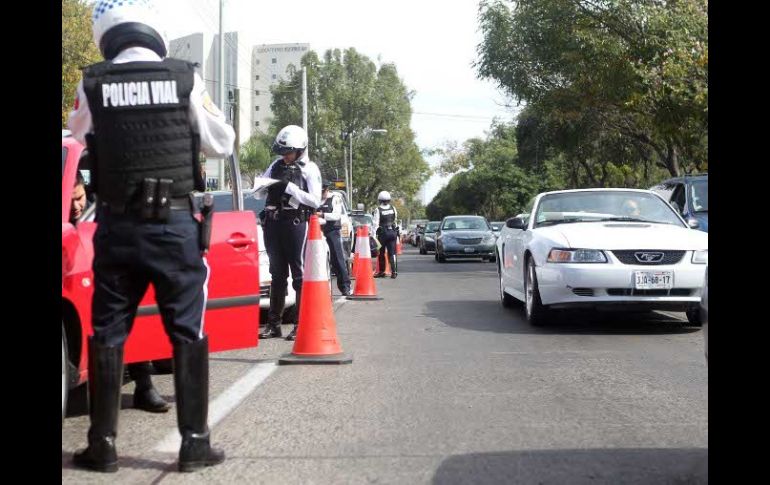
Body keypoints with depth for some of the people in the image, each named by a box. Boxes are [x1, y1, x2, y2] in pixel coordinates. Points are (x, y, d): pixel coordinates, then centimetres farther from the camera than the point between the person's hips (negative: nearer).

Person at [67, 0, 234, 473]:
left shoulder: (92, 84, 0)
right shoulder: (185, 77, -3)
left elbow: (79, 133, 17)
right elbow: (222, 143, 4)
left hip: (116, 226, 1)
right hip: (175, 225, -1)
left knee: (108, 334, 11)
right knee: (187, 332, 6)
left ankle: (103, 444, 16)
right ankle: (195, 442, 9)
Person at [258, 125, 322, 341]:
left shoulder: (309, 169, -1)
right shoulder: (276, 166, 14)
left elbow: (315, 201, -10)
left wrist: (289, 187, -15)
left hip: (296, 223, -5)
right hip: (273, 223, 5)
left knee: (300, 274, -3)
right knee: (277, 274, 10)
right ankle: (274, 323, 15)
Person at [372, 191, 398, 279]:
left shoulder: (378, 210, -11)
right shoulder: (393, 209, 3)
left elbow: (376, 223, -14)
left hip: (383, 233, -3)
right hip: (393, 232, 3)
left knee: (381, 253, 9)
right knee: (392, 253, 4)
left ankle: (382, 271, 16)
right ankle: (394, 271, -6)